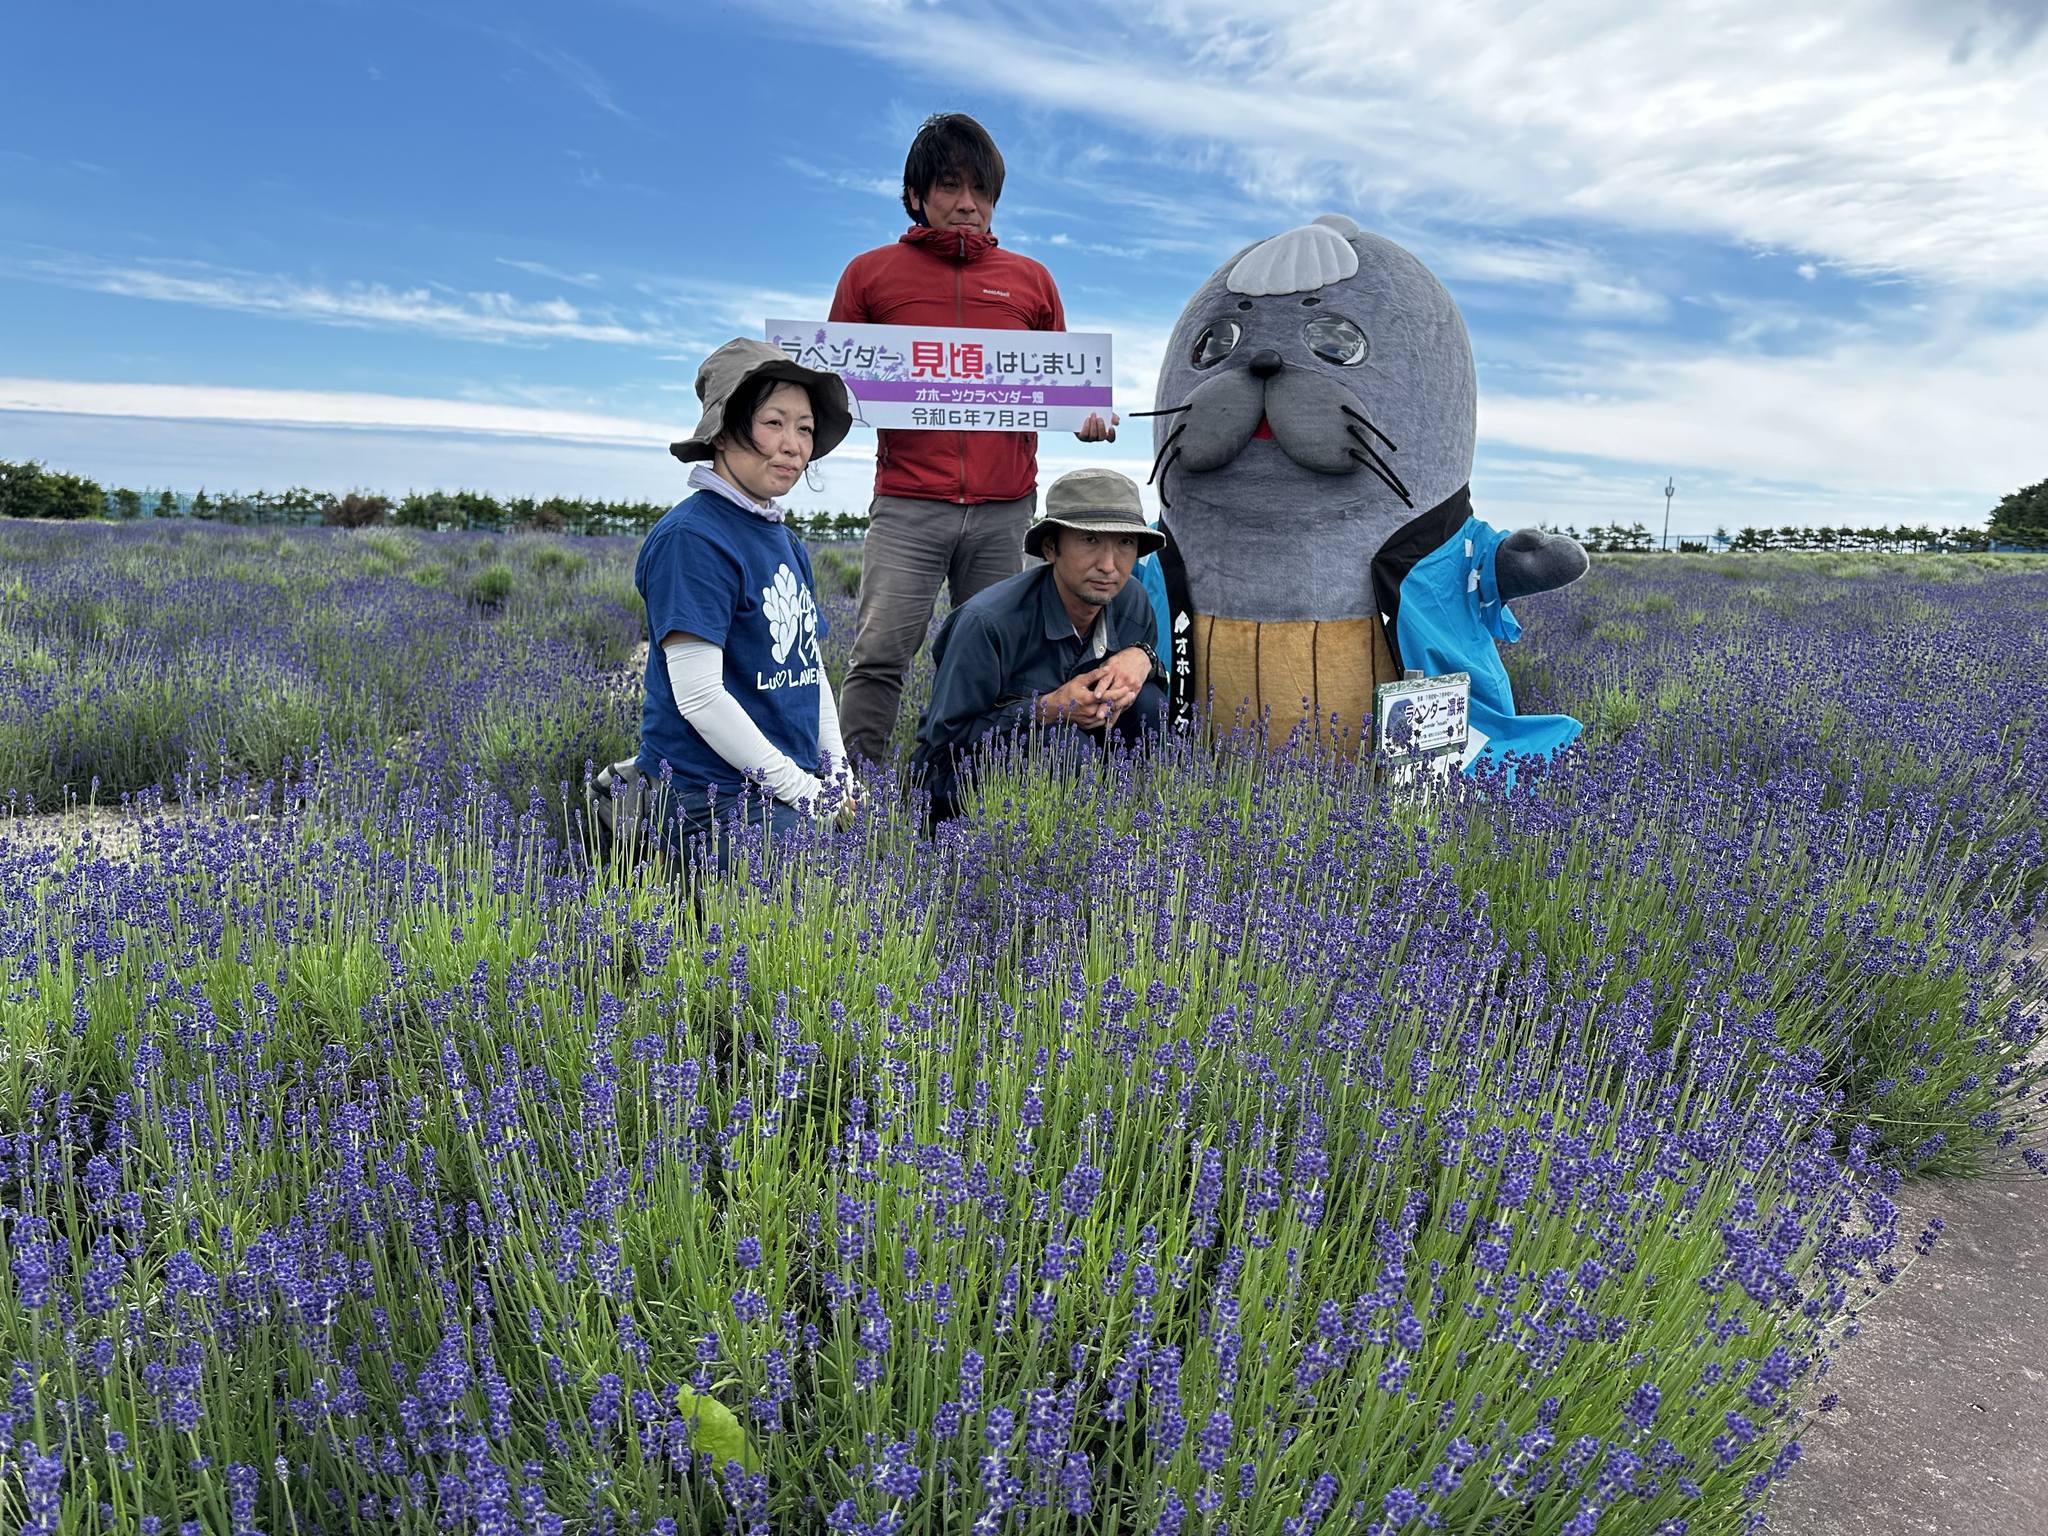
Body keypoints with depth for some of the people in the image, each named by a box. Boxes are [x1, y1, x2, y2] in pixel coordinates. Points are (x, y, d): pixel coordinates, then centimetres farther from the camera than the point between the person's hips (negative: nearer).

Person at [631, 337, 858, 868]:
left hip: (793, 792, 9)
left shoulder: (786, 541, 14)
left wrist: (837, 775, 7)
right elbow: (698, 694, -19)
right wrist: (803, 790, -16)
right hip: (713, 801, -8)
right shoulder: (692, 538, -13)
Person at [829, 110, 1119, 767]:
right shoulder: (871, 274, 11)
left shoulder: (1030, 280, 16)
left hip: (1005, 510, 2)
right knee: (878, 655, -12)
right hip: (908, 505, -2)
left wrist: (1089, 413, 1)